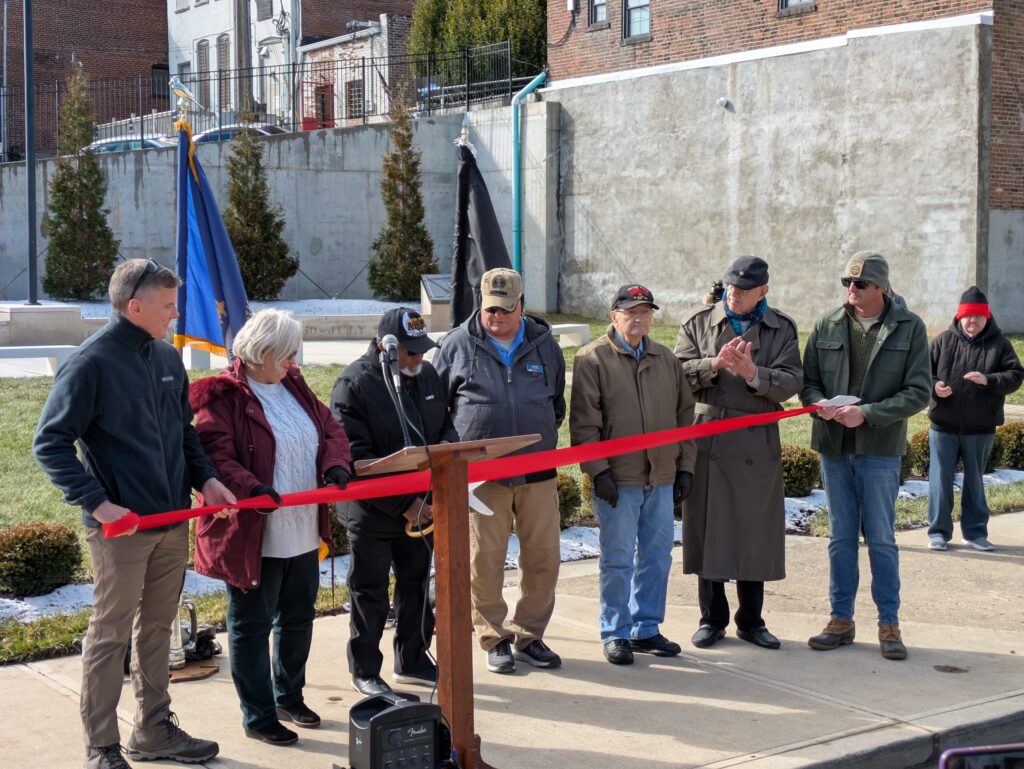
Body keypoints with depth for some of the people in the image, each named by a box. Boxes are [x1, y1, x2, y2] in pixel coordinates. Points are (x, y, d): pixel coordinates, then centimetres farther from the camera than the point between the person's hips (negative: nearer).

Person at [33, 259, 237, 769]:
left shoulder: (167, 359, 9)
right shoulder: (91, 363, -14)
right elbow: (50, 443, -14)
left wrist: (205, 477, 5)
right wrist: (97, 502, -20)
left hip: (173, 521, 7)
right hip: (120, 528, -7)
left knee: (157, 629, 16)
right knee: (111, 635, 2)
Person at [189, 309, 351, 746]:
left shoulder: (293, 386, 11)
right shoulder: (224, 395, -13)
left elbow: (331, 429, 10)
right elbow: (215, 455, -21)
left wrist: (335, 465, -10)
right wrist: (252, 489, -35)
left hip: (303, 531, 8)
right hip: (253, 536, -8)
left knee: (298, 617, 19)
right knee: (252, 624, 4)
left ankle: (289, 696, 36)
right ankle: (258, 716, 14)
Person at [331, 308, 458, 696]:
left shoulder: (428, 374, 5)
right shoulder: (355, 384, -18)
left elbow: (447, 423, 19)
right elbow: (355, 458, -21)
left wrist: (448, 444, -8)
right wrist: (403, 504, -23)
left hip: (421, 508, 7)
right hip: (373, 514, -6)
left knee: (416, 584, 18)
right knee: (370, 594, 7)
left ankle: (412, 661, 33)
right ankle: (365, 671, 21)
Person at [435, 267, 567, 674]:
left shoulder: (544, 344, 9)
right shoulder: (457, 344, 2)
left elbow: (558, 402, 23)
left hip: (537, 470, 3)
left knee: (544, 556, 5)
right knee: (484, 559, -1)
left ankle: (529, 636, 19)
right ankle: (494, 639, 13)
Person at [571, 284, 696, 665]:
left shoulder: (665, 359, 13)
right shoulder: (593, 359, -5)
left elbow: (684, 414, 16)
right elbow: (584, 422, -9)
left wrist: (685, 466, 10)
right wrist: (597, 471, -15)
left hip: (661, 477, 5)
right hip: (617, 478, -5)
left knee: (657, 556, 10)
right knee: (618, 559, 1)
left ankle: (646, 629, 22)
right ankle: (616, 634, 12)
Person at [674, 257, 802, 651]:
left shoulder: (782, 329, 7)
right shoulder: (697, 321, 5)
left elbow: (791, 383, -3)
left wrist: (753, 373, -19)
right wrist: (715, 364, -18)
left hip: (758, 445, 1)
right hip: (707, 440, -1)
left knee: (756, 533, 6)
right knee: (708, 530, 3)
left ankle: (751, 620, 19)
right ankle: (712, 619, 16)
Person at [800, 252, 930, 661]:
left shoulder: (909, 327, -3)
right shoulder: (827, 325, 5)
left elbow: (918, 392, -7)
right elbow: (807, 379, 9)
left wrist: (867, 413, -17)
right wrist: (819, 404, -14)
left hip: (879, 447, -3)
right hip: (833, 445, 3)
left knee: (881, 538, 3)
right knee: (840, 537, 10)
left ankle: (889, 623, 13)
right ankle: (841, 619, 19)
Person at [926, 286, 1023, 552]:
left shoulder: (998, 343, 0)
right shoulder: (944, 341, 1)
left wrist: (988, 380, -23)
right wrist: (934, 386, -17)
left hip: (980, 429, 0)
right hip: (943, 426, 0)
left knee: (975, 481, 12)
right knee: (940, 479, 2)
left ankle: (975, 532, 22)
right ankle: (938, 531, 12)